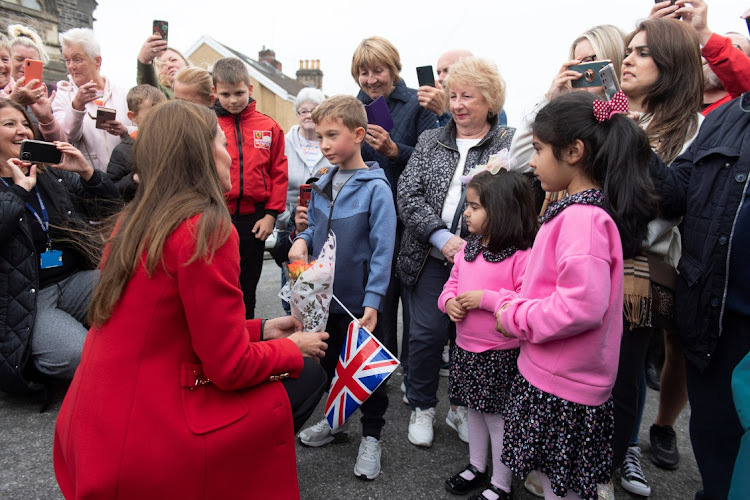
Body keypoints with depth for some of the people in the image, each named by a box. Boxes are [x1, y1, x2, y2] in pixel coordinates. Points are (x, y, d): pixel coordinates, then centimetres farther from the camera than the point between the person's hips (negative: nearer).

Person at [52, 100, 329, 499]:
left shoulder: (132, 221, 6)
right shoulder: (207, 230, -21)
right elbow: (231, 367, -17)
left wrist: (259, 330, 15)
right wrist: (293, 348, 1)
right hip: (145, 440, -8)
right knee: (305, 376, 4)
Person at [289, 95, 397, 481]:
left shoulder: (375, 187, -15)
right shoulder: (323, 184, 3)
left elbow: (382, 249, -17)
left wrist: (373, 301, -21)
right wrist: (302, 240, -7)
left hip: (360, 301, -6)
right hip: (325, 295, 6)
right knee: (329, 362, 21)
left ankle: (371, 435, 30)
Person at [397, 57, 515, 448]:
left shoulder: (510, 144, 2)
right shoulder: (429, 141, 10)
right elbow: (408, 194, 0)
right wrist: (443, 238, -13)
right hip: (432, 256, 2)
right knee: (428, 331, 1)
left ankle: (463, 408, 30)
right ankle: (422, 407, 23)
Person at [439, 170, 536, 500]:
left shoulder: (521, 256, -20)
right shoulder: (468, 249, 5)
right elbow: (452, 283, 15)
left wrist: (485, 298, -27)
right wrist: (449, 301, -7)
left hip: (501, 356, -7)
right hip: (466, 348, 8)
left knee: (498, 417, 8)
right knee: (475, 410, 23)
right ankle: (477, 466, 44)